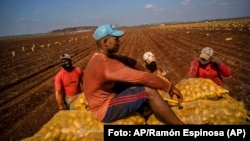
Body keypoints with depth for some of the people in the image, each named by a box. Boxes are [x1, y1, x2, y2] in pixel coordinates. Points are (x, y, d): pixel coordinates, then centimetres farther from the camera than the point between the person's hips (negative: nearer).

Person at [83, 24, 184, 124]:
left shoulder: (102, 57, 2)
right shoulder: (105, 63, -30)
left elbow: (128, 61, 8)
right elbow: (142, 77, -28)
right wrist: (169, 86, -19)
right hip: (105, 109, -10)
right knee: (149, 91, -23)